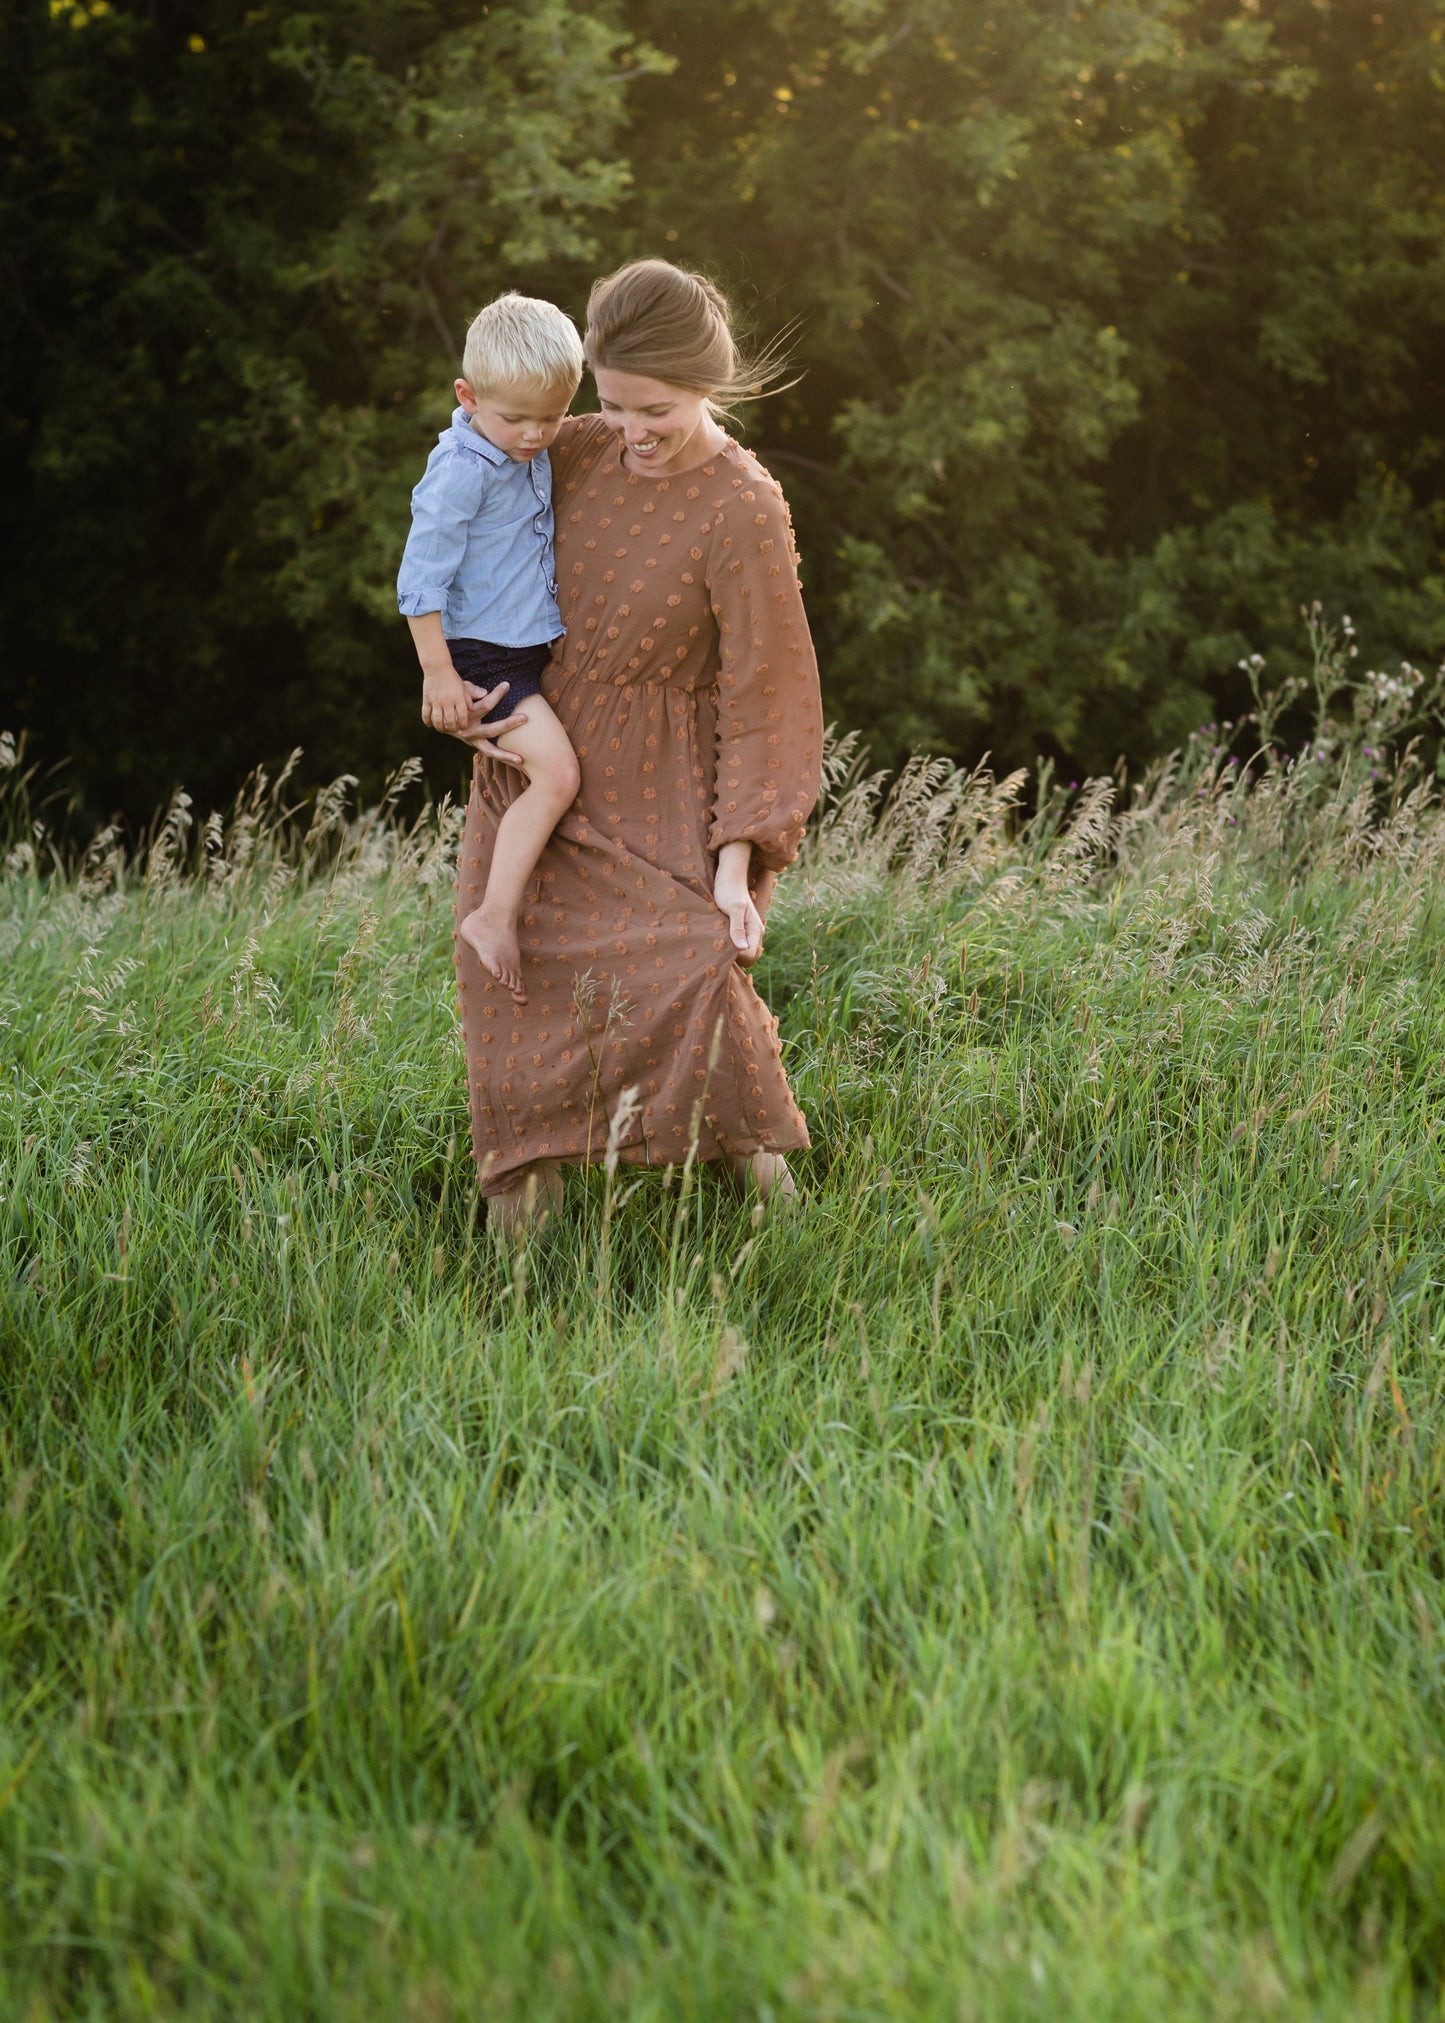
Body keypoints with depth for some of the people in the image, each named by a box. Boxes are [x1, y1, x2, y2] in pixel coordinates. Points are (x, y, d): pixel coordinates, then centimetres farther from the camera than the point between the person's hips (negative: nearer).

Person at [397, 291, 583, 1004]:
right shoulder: (462, 471, -20)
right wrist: (438, 673, -20)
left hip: (530, 647, 10)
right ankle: (494, 917, -22)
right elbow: (421, 577, -20)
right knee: (555, 772, -21)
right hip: (485, 658, -10)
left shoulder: (530, 454, 7)